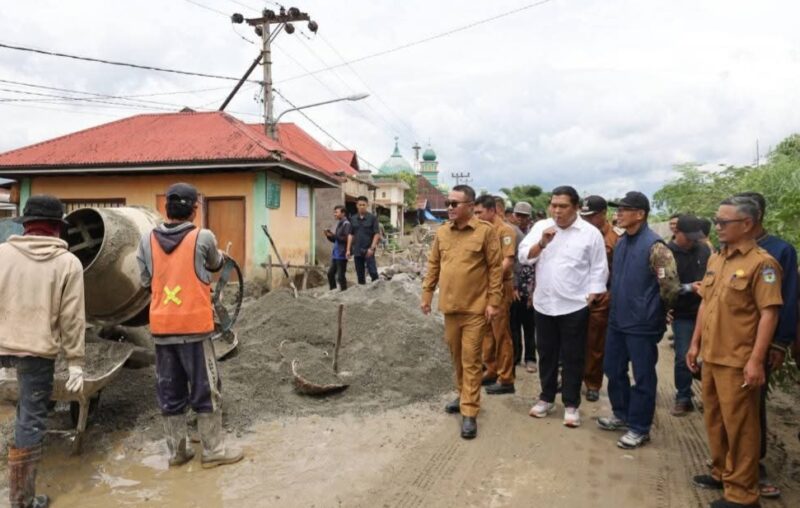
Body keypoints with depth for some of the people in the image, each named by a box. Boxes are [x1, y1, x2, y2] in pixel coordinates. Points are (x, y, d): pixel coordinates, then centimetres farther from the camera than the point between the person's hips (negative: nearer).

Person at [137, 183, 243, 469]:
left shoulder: (147, 240, 1)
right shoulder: (203, 238, -10)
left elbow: (145, 281, 9)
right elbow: (217, 265, 9)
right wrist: (218, 257, 30)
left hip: (161, 327, 4)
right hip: (194, 326, -4)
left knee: (170, 394, 14)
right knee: (206, 392, 7)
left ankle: (176, 451, 23)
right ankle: (213, 451, 14)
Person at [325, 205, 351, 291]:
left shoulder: (346, 224, -12)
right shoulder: (339, 224, 16)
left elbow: (347, 239, -21)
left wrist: (334, 235, -19)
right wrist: (329, 236, 4)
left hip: (342, 255, -10)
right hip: (335, 254, 10)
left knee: (340, 276, -4)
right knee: (330, 273, 15)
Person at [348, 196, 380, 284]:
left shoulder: (372, 218, -3)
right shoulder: (353, 219, 8)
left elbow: (377, 234, -6)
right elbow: (351, 235, 12)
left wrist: (372, 248, -15)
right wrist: (349, 249, 6)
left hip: (368, 250, -4)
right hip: (357, 250, 4)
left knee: (372, 272, -9)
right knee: (359, 274, 9)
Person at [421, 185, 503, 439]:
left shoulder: (485, 231, -9)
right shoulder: (442, 232, 6)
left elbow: (495, 268, -9)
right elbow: (433, 265, 12)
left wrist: (493, 302, -11)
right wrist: (427, 295, 10)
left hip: (475, 307, -5)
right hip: (449, 306, 5)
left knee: (471, 360, 0)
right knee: (456, 356, 17)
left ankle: (469, 413, 7)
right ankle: (464, 395, 36)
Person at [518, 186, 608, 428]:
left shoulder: (591, 233, -5)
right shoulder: (541, 227, 2)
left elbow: (599, 270, -2)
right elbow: (523, 256, -6)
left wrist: (590, 298, -7)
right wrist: (542, 243, -22)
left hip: (574, 306, -3)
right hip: (543, 304, 3)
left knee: (572, 358, 6)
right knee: (546, 354, 14)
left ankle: (571, 405, 19)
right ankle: (546, 398, 29)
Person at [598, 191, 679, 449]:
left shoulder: (654, 246, -17)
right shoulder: (621, 242, 7)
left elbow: (671, 286, -16)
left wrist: (655, 311, -3)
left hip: (642, 324, -8)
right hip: (617, 320, 8)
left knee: (643, 377, 6)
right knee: (613, 370, 17)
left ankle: (639, 428, 19)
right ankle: (621, 414, 36)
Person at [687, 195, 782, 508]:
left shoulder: (761, 263, -13)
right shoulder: (715, 259, 11)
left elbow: (769, 313, -16)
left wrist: (756, 360, -20)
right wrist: (695, 344, 15)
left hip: (738, 361, -7)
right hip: (711, 356, 8)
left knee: (739, 424, 2)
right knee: (714, 418, 18)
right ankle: (722, 472, 35)